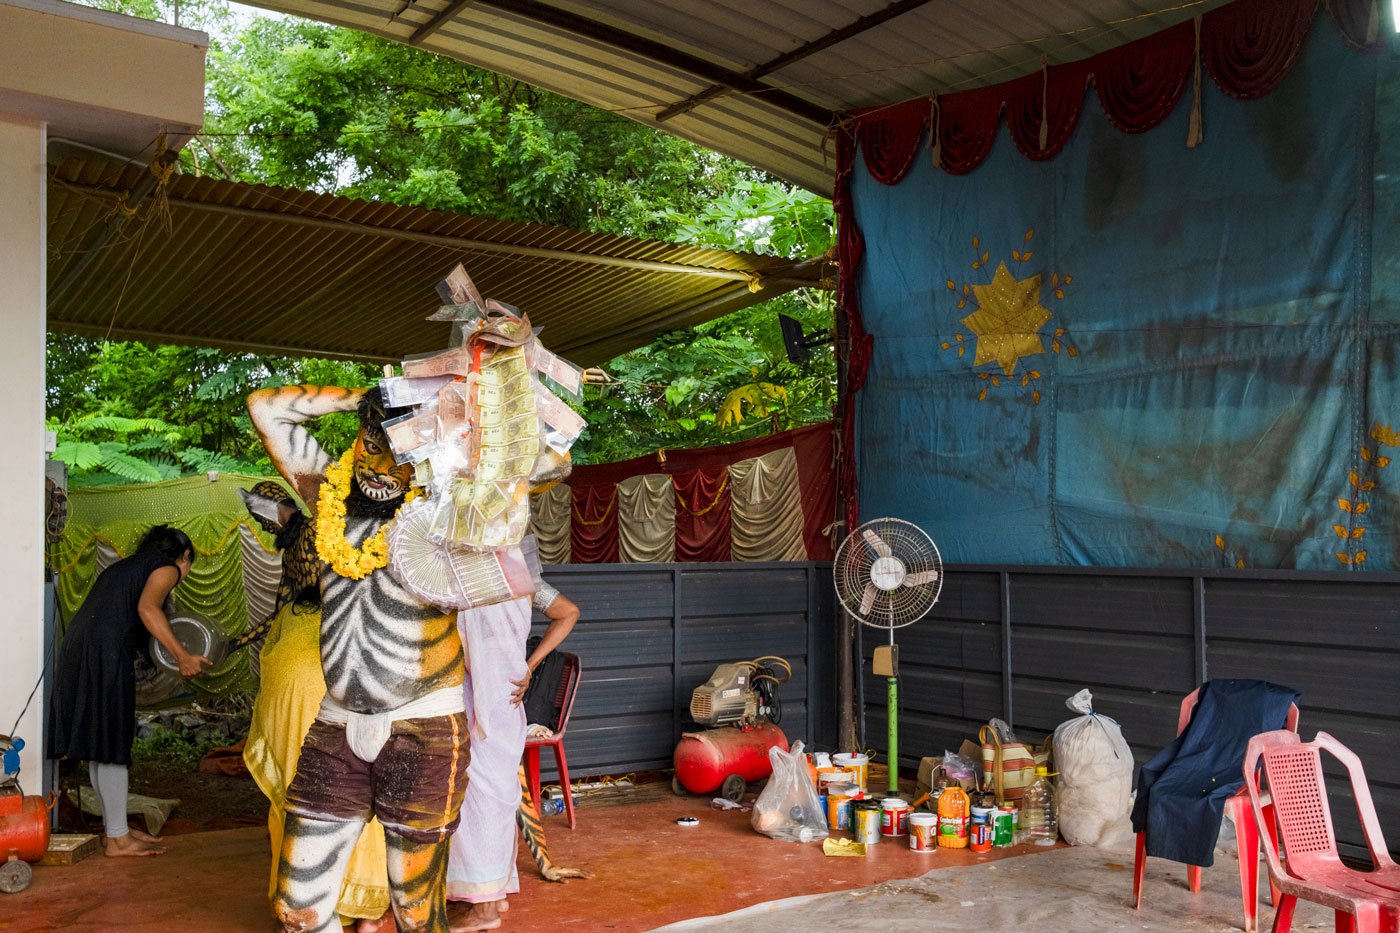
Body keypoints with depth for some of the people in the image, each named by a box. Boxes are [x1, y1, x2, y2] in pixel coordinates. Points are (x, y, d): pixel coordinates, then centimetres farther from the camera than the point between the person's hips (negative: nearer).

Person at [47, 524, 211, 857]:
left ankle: (115, 828, 23)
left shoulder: (125, 566, 29)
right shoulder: (168, 568, 3)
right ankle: (117, 839, 2)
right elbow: (147, 608, -15)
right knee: (112, 746, -3)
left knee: (99, 747, 14)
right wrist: (182, 656, -19)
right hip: (105, 654, -9)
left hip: (76, 649, 9)